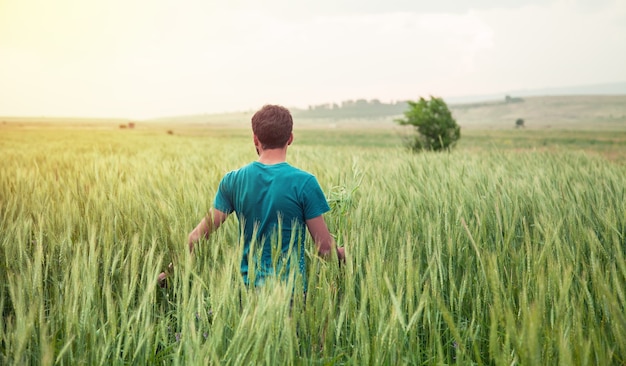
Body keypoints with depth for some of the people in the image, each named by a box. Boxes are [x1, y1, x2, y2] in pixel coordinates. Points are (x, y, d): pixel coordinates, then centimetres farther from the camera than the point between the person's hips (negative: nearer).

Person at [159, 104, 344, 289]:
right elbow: (324, 248, -8)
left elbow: (200, 234, 2)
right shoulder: (305, 182, -11)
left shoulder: (233, 180, -2)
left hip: (249, 283, 3)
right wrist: (341, 254, 15)